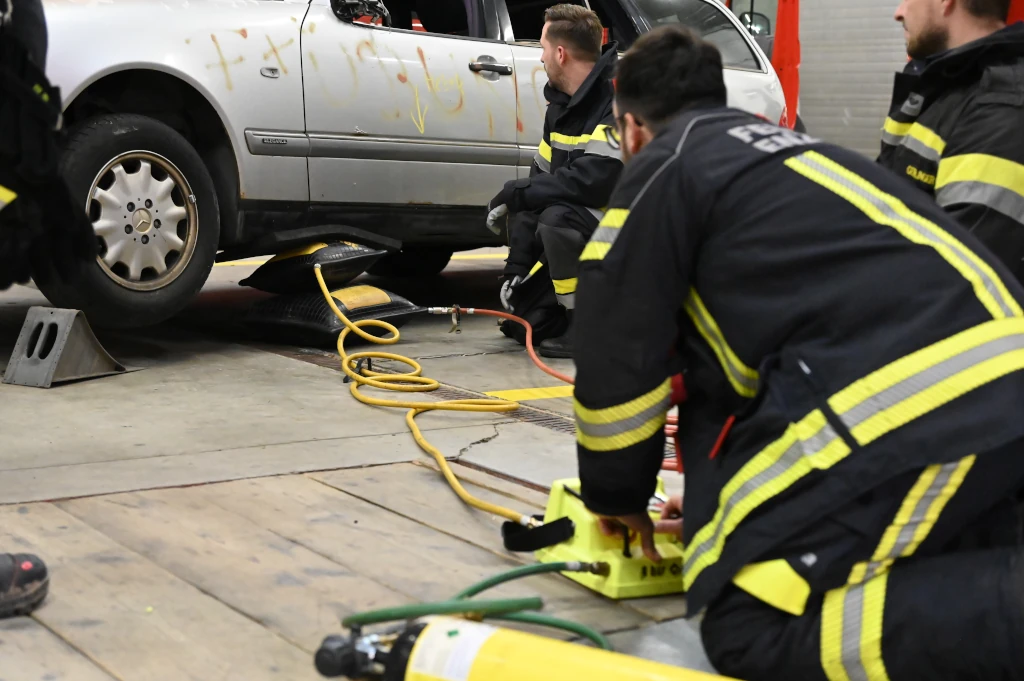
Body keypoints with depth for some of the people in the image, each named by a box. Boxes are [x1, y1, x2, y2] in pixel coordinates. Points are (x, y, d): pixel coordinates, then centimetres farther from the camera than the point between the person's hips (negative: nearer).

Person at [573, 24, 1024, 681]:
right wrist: (731, 497, 45)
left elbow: (617, 353, 7)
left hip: (914, 406, -9)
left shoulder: (664, 167, 8)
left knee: (748, 628, -3)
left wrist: (617, 494, 24)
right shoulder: (785, 152, 32)